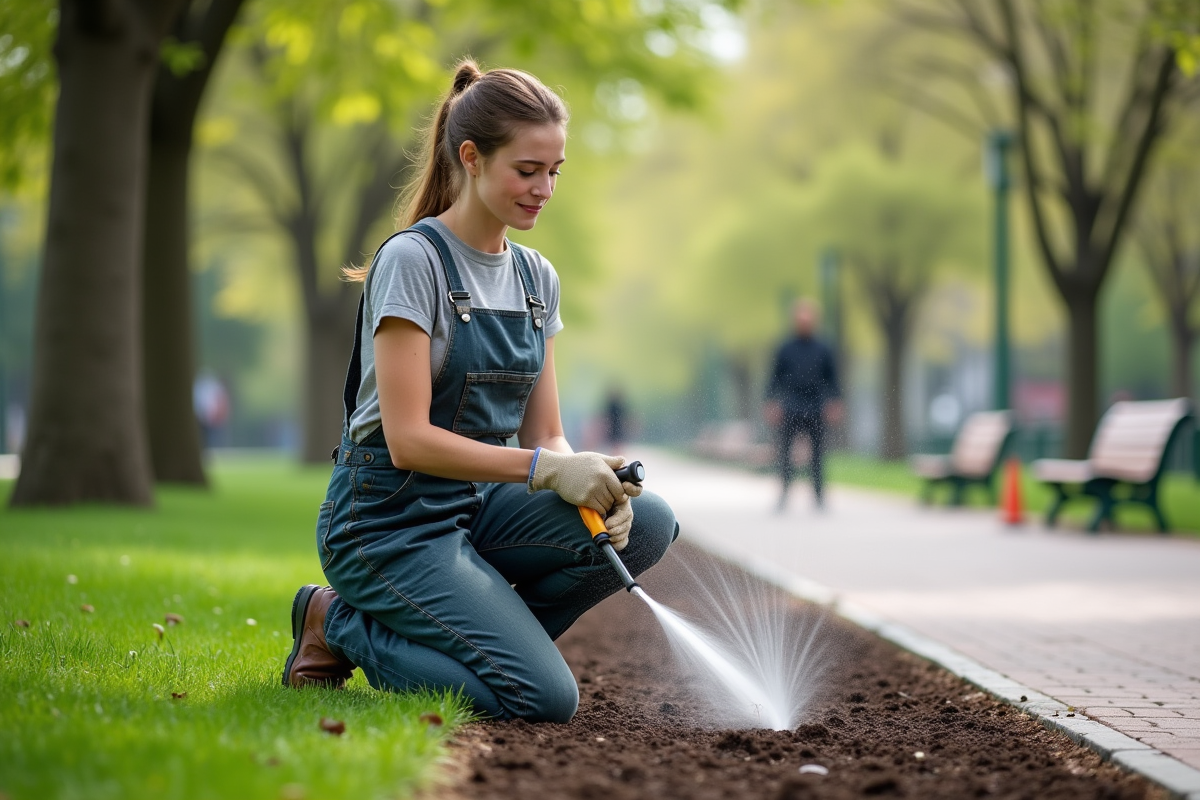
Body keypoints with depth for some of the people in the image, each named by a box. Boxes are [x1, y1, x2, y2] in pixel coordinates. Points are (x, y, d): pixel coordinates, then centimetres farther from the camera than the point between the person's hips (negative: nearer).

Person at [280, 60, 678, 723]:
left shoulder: (536, 278, 9)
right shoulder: (412, 260, -13)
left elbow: (544, 436, 9)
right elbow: (409, 439, -20)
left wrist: (590, 484, -14)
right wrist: (546, 468, -24)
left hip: (477, 505, 7)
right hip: (389, 518, -7)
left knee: (646, 524, -16)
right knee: (545, 698, -21)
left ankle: (477, 637, -1)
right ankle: (345, 625, -1)